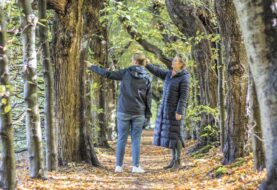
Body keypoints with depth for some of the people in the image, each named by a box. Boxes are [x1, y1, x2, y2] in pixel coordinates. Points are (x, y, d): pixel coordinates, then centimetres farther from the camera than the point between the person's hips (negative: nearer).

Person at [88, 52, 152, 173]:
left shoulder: (126, 73, -4)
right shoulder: (147, 78, 3)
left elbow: (108, 74, -2)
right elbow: (148, 97, 5)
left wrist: (93, 67, 9)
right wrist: (147, 113, 12)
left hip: (124, 111, -1)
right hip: (138, 113, 1)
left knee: (122, 138, 5)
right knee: (136, 139, 4)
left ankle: (119, 166, 6)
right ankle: (136, 166, 1)